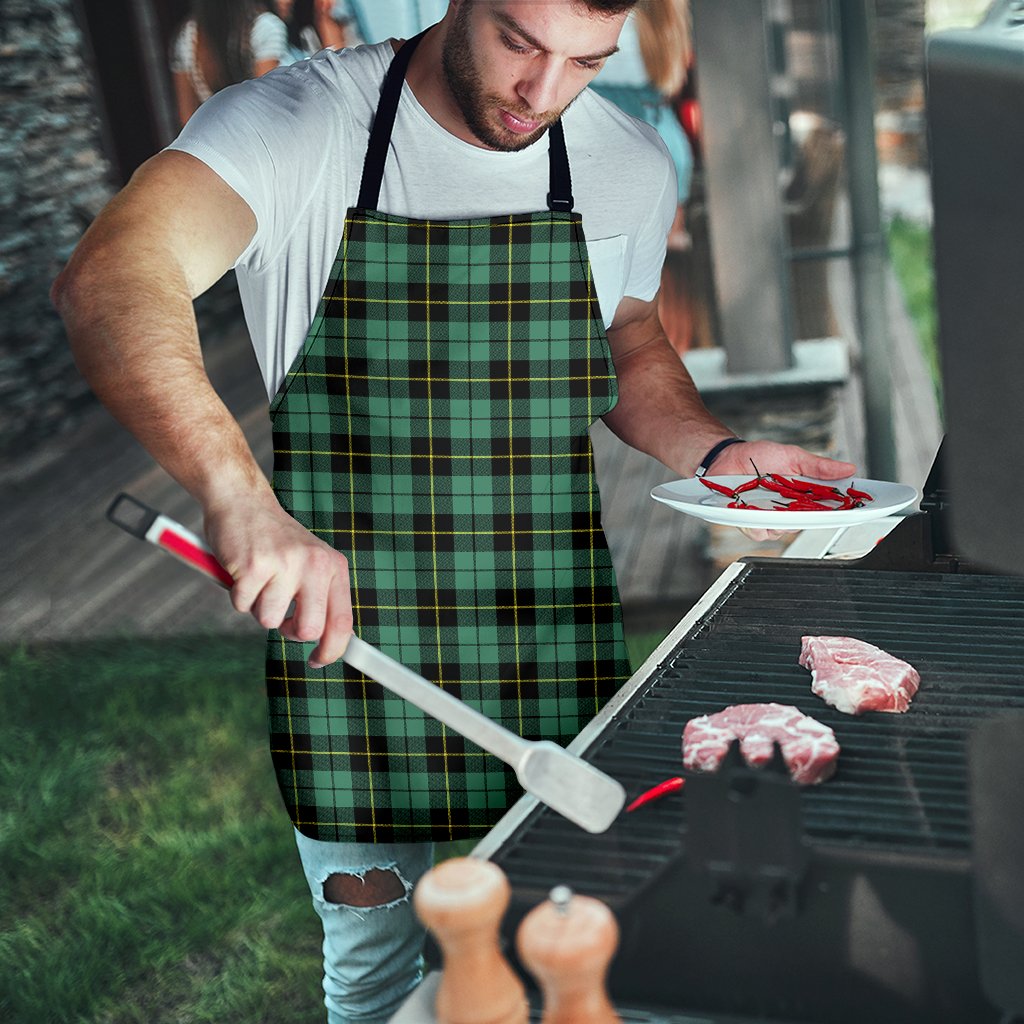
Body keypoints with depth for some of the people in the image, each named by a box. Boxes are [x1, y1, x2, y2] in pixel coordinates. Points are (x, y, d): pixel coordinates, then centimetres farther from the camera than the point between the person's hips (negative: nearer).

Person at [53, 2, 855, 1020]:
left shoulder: (630, 166, 0)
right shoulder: (296, 124, -14)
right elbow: (108, 281, -31)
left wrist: (716, 452, -2)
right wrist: (239, 494, -47)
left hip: (557, 655, 3)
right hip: (345, 633, -3)